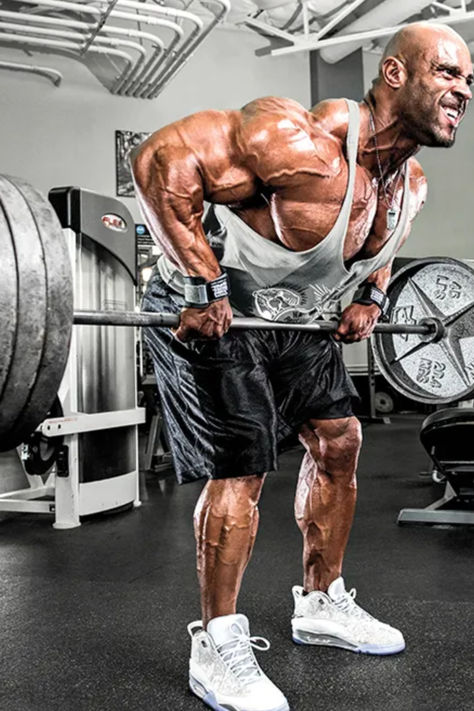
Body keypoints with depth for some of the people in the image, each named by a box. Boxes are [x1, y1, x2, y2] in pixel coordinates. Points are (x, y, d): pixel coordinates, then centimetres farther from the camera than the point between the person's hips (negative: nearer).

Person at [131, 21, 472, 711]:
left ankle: (321, 604, 26)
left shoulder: (410, 183, -2)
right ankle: (217, 648, 6)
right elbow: (163, 156, -31)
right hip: (207, 310, -8)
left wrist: (370, 297, 5)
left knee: (338, 439, 8)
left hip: (296, 316, 9)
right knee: (241, 466, -14)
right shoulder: (304, 144, -30)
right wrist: (202, 285, -32)